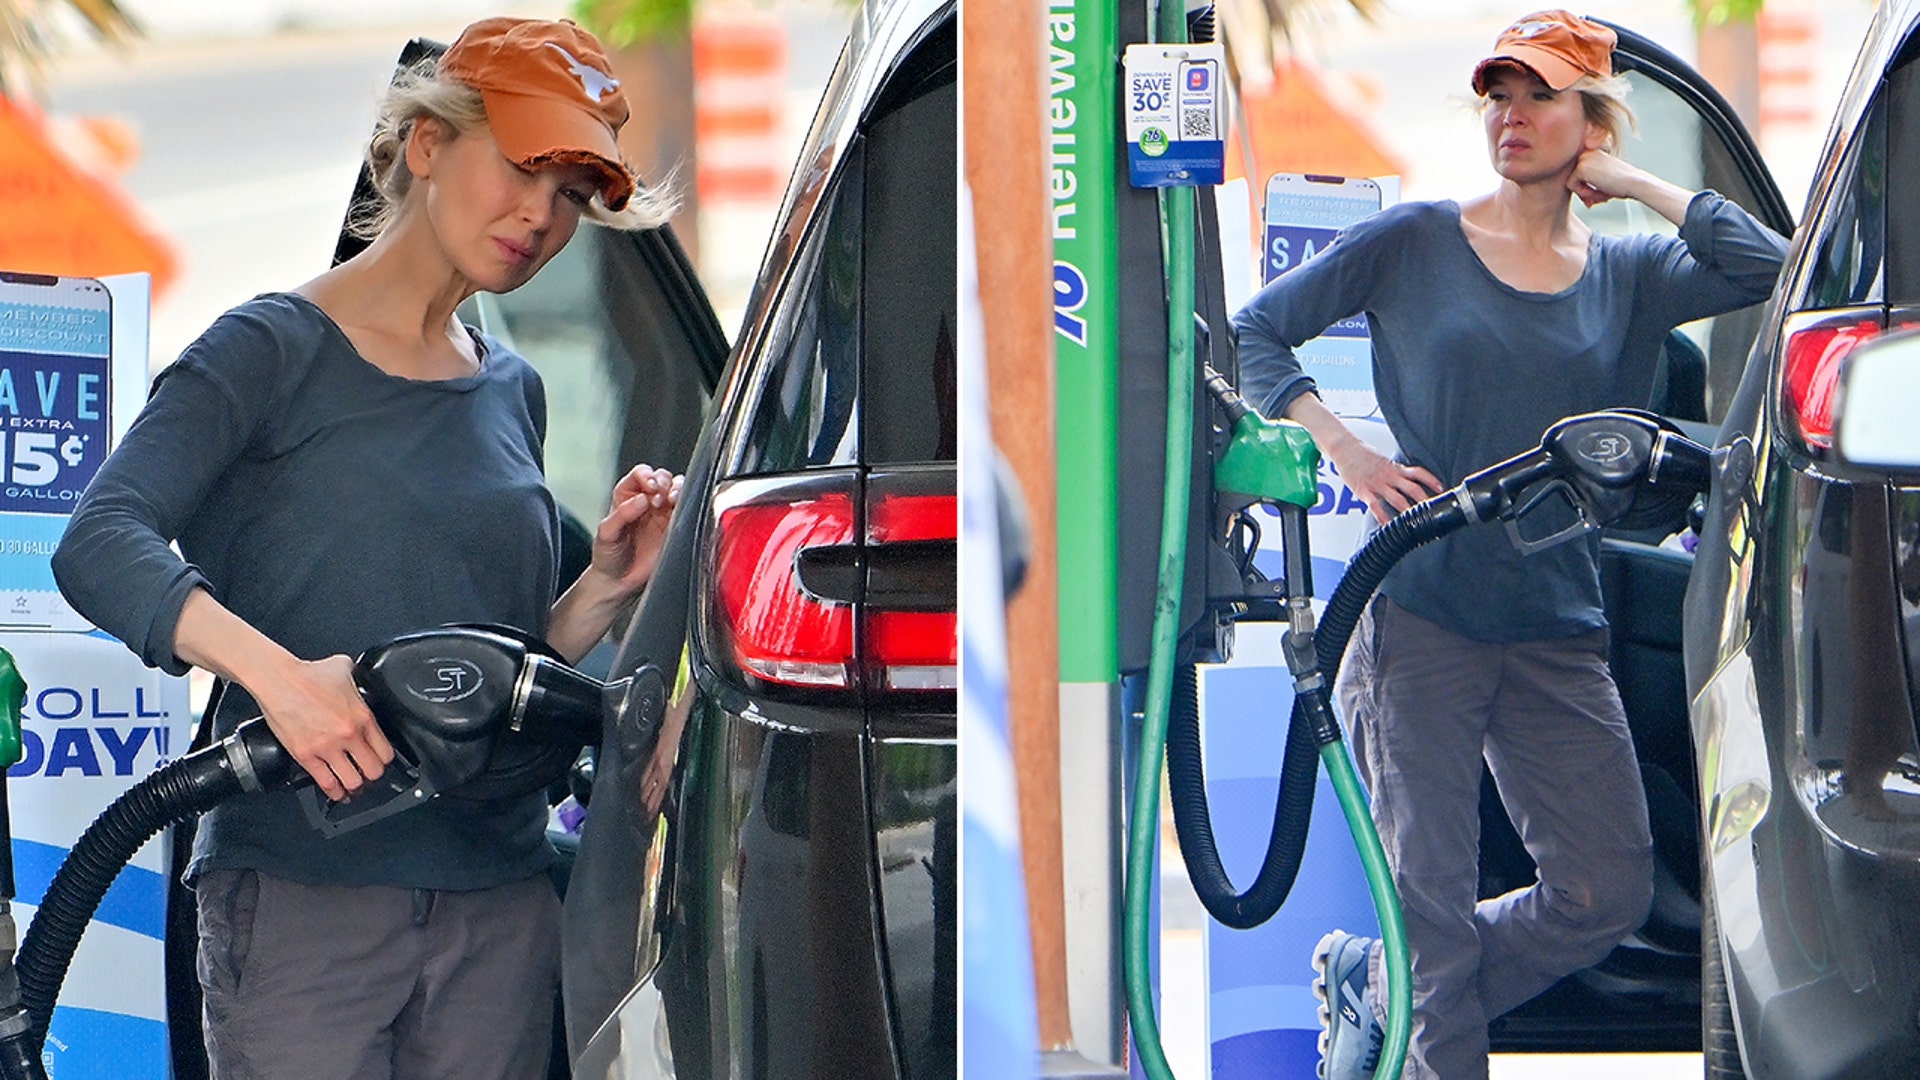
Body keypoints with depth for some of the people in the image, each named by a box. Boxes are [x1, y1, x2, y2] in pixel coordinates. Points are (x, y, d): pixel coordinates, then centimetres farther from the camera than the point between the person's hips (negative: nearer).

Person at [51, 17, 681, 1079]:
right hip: (300, 900, -5)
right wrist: (275, 673, -29)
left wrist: (604, 587, 3)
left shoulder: (513, 392, 16)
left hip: (501, 906, 6)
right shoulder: (275, 351, -2)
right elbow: (98, 543, -16)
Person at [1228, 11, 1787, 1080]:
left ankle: (1373, 983, 19)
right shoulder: (1414, 244, 4)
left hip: (1559, 632, 3)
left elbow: (1775, 269, -8)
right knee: (1435, 894, -6)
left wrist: (1630, 181, -1)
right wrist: (1346, 450, -7)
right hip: (1422, 614, -3)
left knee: (1609, 894, 0)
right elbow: (1255, 330, 6)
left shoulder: (1629, 275, 9)